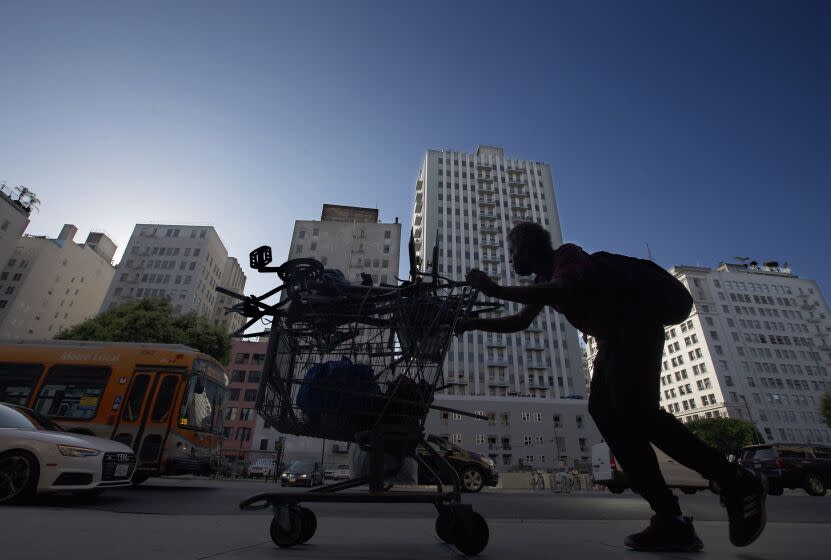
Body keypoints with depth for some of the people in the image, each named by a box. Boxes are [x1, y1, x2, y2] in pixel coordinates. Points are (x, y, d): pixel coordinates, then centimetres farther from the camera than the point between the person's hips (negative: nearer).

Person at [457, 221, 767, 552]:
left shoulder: (567, 256, -8)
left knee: (635, 409, -23)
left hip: (636, 327, -9)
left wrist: (496, 290, -30)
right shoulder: (544, 281, 20)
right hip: (614, 338, 9)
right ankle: (671, 520, -5)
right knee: (604, 411, -6)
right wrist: (473, 323, 12)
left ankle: (736, 483, -5)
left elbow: (564, 291, -30)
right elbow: (521, 321, 20)